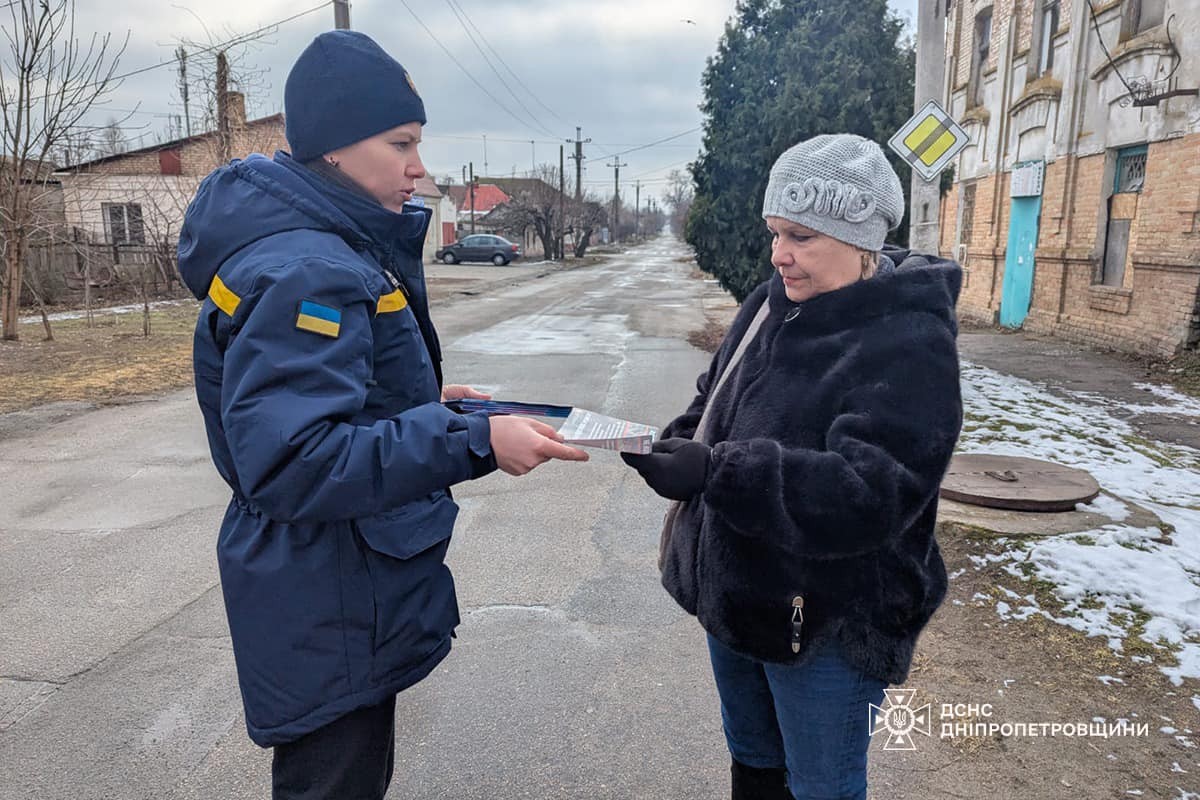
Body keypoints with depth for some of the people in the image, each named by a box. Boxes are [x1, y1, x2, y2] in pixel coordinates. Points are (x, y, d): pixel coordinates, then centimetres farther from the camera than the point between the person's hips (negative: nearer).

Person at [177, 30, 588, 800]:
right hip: (330, 615, -10)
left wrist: (422, 402, 8)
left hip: (343, 593, 10)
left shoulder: (328, 245, 8)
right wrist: (471, 445, -34)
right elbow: (289, 462, -33)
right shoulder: (305, 270, -25)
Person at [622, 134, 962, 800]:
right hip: (733, 595, 7)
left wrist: (716, 473, -38)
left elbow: (870, 495, -31)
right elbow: (717, 397, 14)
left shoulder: (908, 345, -22)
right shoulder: (771, 303, 2)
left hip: (826, 625, -7)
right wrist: (681, 442, -8)